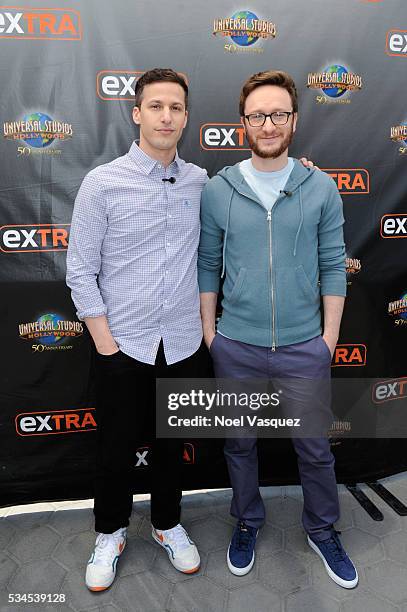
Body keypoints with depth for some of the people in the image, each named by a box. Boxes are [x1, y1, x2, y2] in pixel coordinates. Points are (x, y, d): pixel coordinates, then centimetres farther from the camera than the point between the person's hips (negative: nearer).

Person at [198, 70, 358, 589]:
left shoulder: (321, 188, -3)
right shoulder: (217, 190, -3)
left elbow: (332, 266, 0)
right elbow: (207, 266, 2)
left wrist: (330, 334, -1)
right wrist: (209, 330, 2)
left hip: (304, 347, 0)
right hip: (236, 348, 1)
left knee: (314, 448, 15)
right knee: (240, 443, 18)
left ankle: (322, 530, 42)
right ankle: (247, 521, 44)